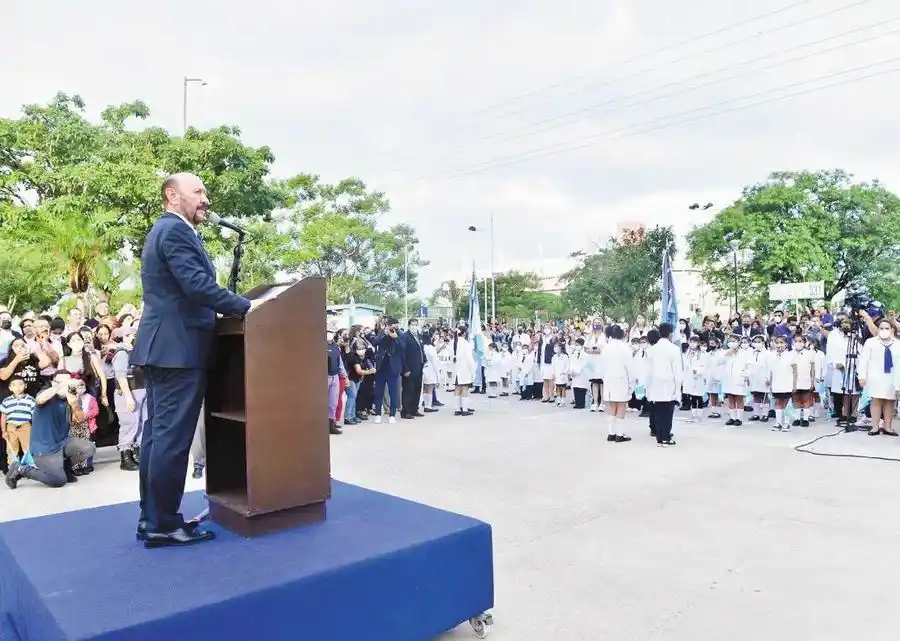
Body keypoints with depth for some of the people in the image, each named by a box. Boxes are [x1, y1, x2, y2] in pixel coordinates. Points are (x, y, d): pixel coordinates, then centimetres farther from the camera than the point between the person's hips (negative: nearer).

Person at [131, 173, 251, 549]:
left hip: (163, 347, 11)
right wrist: (246, 306, -14)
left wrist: (235, 307, 14)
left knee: (158, 433, 12)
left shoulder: (164, 229, 23)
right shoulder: (176, 230, -10)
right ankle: (163, 525, 1)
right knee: (172, 437, -6)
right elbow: (198, 286, -21)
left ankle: (151, 517, 20)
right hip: (178, 348, -11)